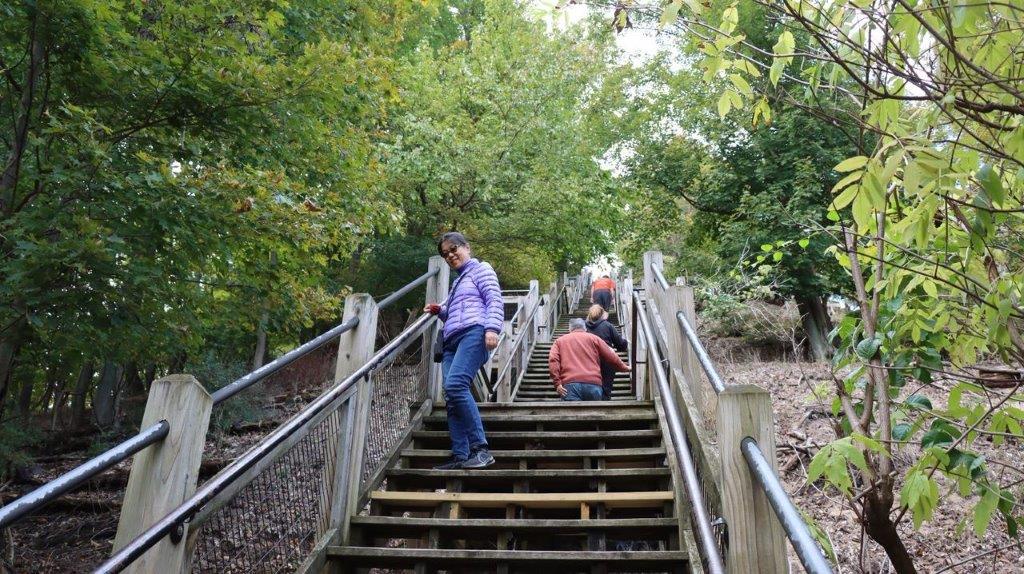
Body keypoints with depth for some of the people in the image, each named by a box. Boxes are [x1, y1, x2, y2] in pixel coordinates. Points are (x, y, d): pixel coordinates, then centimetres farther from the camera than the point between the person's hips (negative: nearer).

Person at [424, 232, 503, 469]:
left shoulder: (481, 269, 11)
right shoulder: (458, 281, 34)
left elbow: (495, 301, -4)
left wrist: (492, 328, -21)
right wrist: (440, 311, 21)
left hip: (474, 332, -8)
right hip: (452, 340, 8)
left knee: (455, 385, -28)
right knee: (451, 396, -7)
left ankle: (480, 448, -27)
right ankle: (460, 456, -11)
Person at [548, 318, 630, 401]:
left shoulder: (560, 341, 21)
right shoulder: (594, 338, 20)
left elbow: (553, 360, 3)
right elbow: (612, 358, 18)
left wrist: (557, 382, -3)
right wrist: (625, 368, 36)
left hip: (570, 384, -1)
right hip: (593, 383, 1)